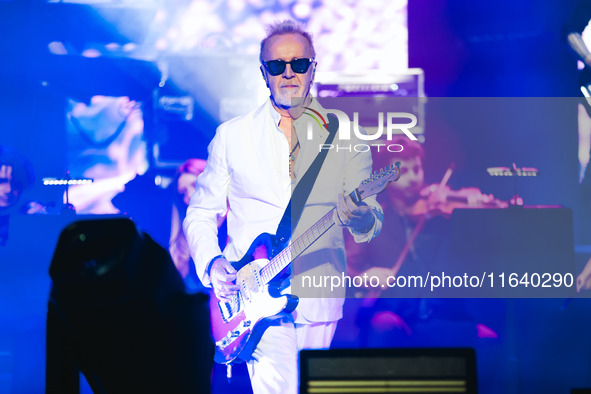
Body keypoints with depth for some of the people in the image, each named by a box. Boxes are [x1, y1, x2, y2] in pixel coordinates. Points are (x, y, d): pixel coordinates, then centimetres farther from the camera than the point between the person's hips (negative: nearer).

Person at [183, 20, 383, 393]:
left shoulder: (345, 135, 5)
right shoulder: (232, 135, 5)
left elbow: (373, 223, 4)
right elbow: (201, 214, 9)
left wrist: (360, 217, -20)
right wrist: (212, 262, -10)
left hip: (320, 298, 2)